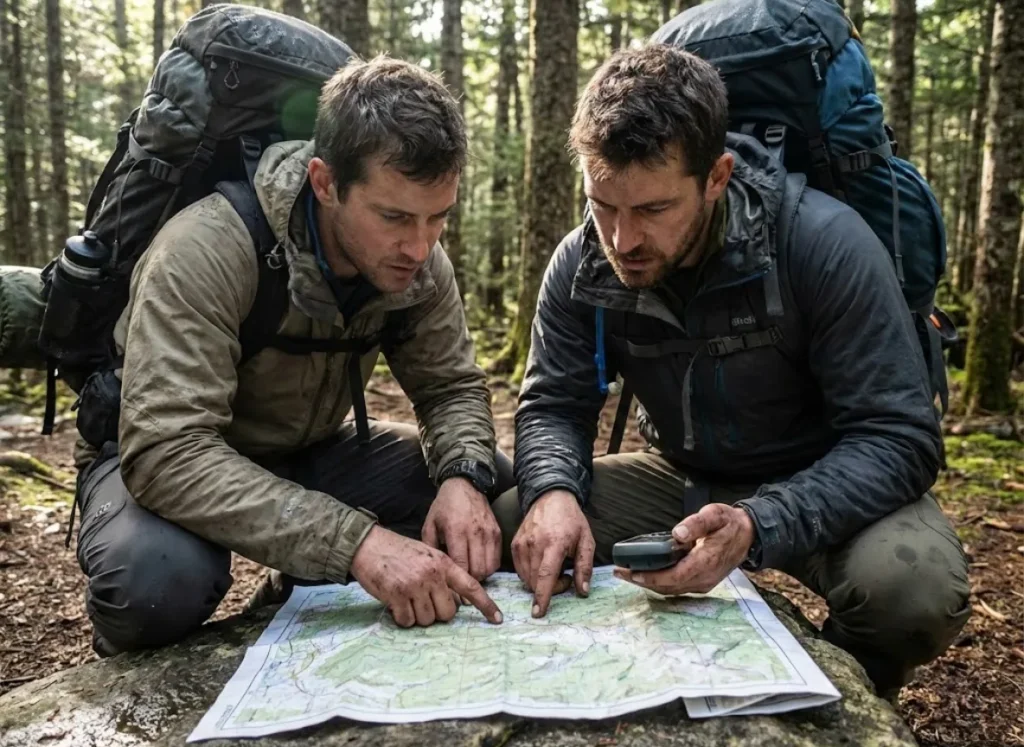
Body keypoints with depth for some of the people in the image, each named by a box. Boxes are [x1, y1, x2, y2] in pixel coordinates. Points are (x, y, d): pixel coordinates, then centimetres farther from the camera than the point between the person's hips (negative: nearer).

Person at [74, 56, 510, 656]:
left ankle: (305, 596, 9)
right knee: (158, 577, -38)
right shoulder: (206, 252, -32)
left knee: (499, 489, -10)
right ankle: (140, 661, 1)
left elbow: (453, 386, -5)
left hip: (310, 451, 5)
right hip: (162, 463, -4)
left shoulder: (421, 262, -14)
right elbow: (165, 451, -39)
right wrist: (355, 539, -47)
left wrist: (463, 477, -28)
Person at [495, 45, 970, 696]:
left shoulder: (824, 243, -25)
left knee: (912, 586, -34)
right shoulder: (581, 265, -13)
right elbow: (553, 406, -6)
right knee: (504, 527, -14)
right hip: (682, 478, 3)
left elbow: (898, 436, -25)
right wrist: (553, 491, -30)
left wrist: (758, 526, -42)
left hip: (825, 485, -2)